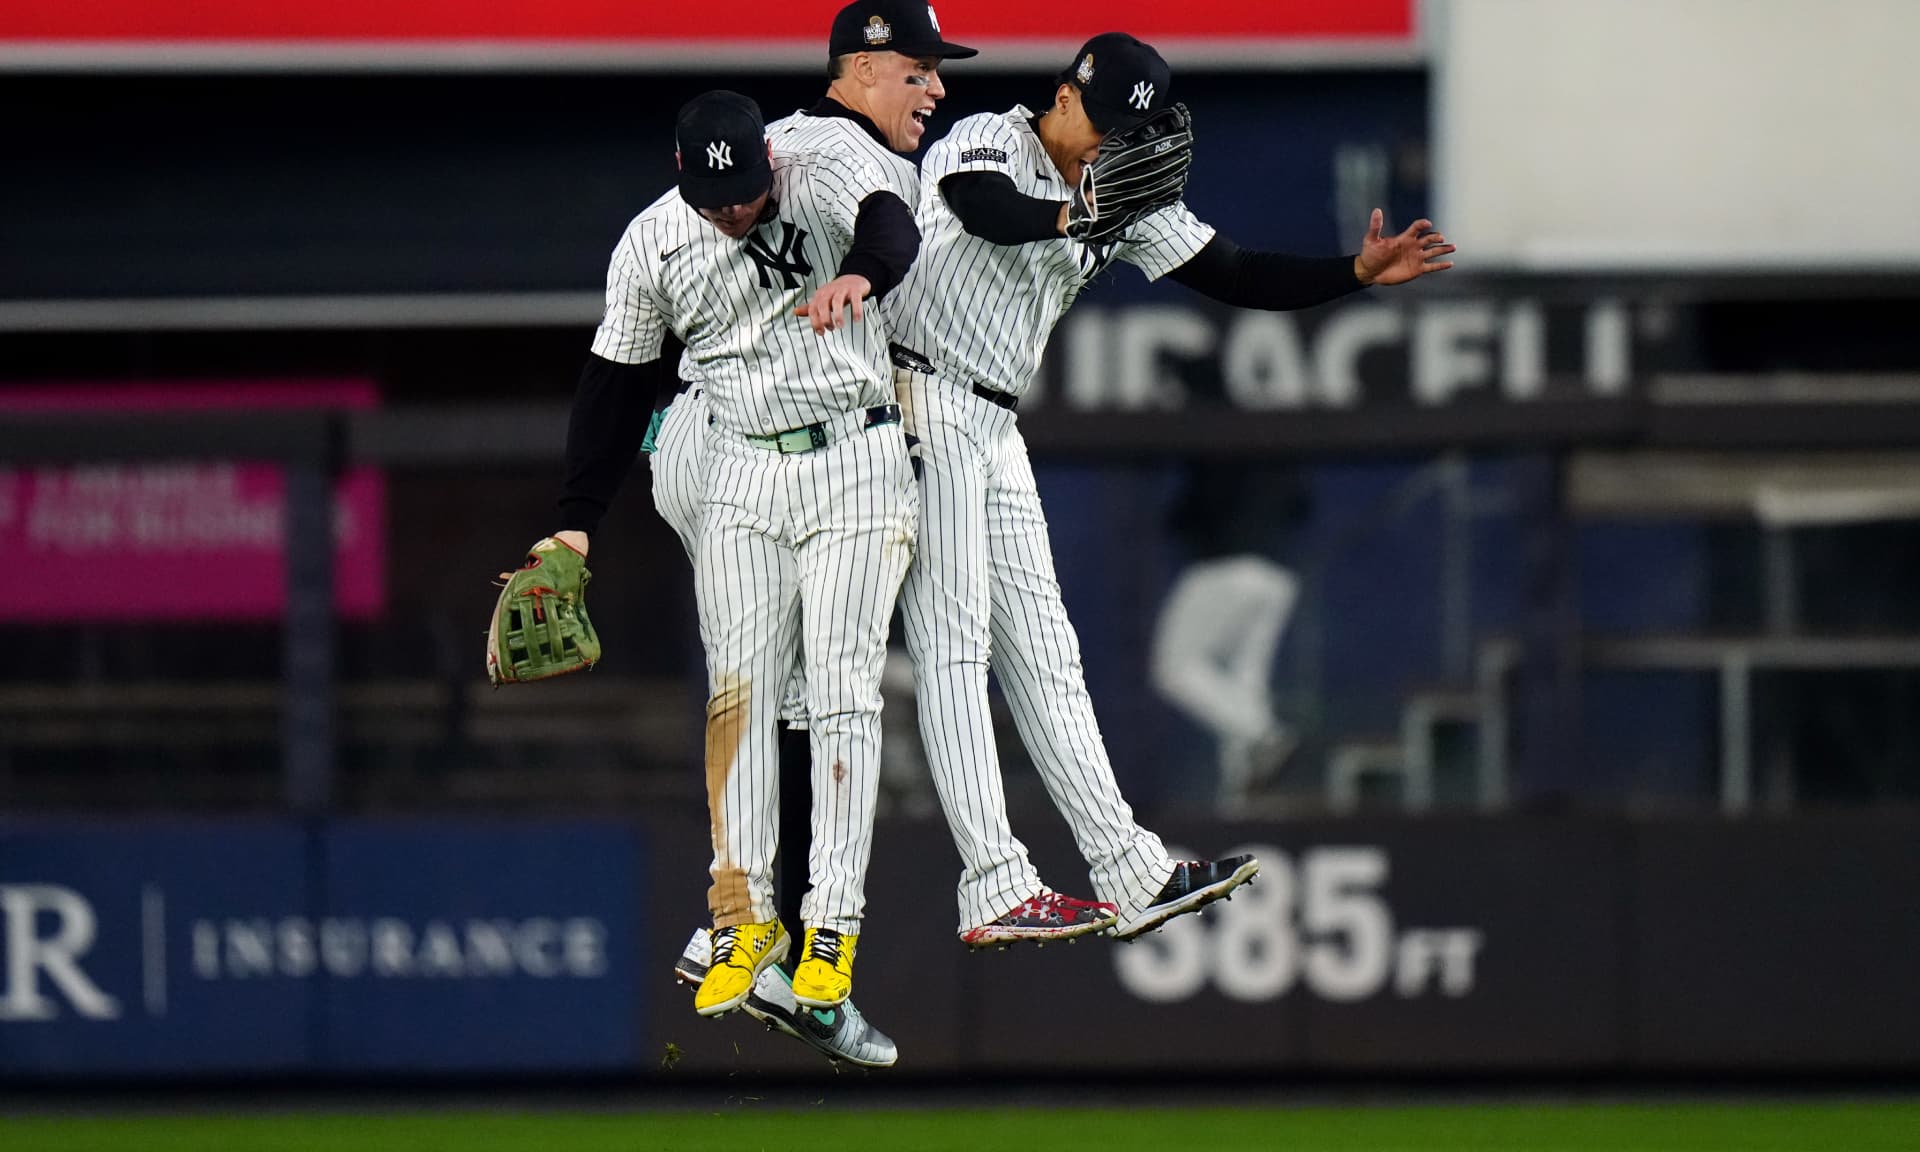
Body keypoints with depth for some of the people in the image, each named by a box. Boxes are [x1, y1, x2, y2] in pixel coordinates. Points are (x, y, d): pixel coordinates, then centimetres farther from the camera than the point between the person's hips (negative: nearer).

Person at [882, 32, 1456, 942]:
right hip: (924, 403, -8)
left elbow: (1235, 277, 9)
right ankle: (995, 891, -19)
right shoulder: (988, 142, -11)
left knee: (1041, 651, 8)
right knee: (955, 638, -13)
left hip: (995, 430, 8)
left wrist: (1359, 272, -4)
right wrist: (1072, 217, -54)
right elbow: (984, 208, -35)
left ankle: (1131, 876, 6)